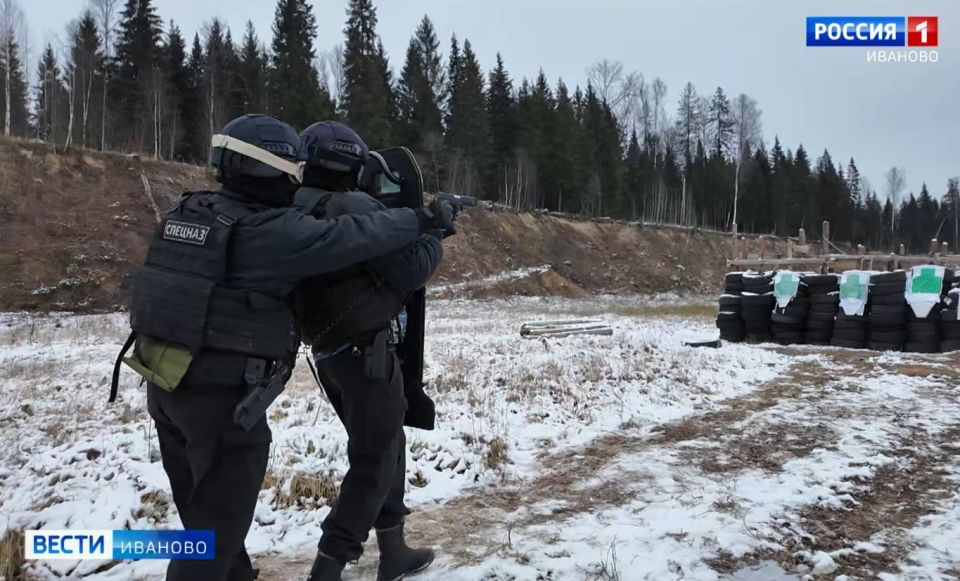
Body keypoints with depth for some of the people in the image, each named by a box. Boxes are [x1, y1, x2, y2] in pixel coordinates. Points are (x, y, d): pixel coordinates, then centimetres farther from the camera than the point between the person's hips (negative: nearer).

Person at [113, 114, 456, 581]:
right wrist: (422, 220, -8)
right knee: (218, 522, 7)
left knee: (202, 513, 23)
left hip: (165, 386, 9)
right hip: (220, 396, -9)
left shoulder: (190, 210, 5)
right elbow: (352, 238, -19)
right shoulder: (270, 232, -19)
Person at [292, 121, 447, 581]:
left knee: (386, 444, 21)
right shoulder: (351, 208, -19)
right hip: (365, 351, -9)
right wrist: (434, 235, 1)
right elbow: (410, 270, -18)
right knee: (374, 461, 3)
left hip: (329, 351, 9)